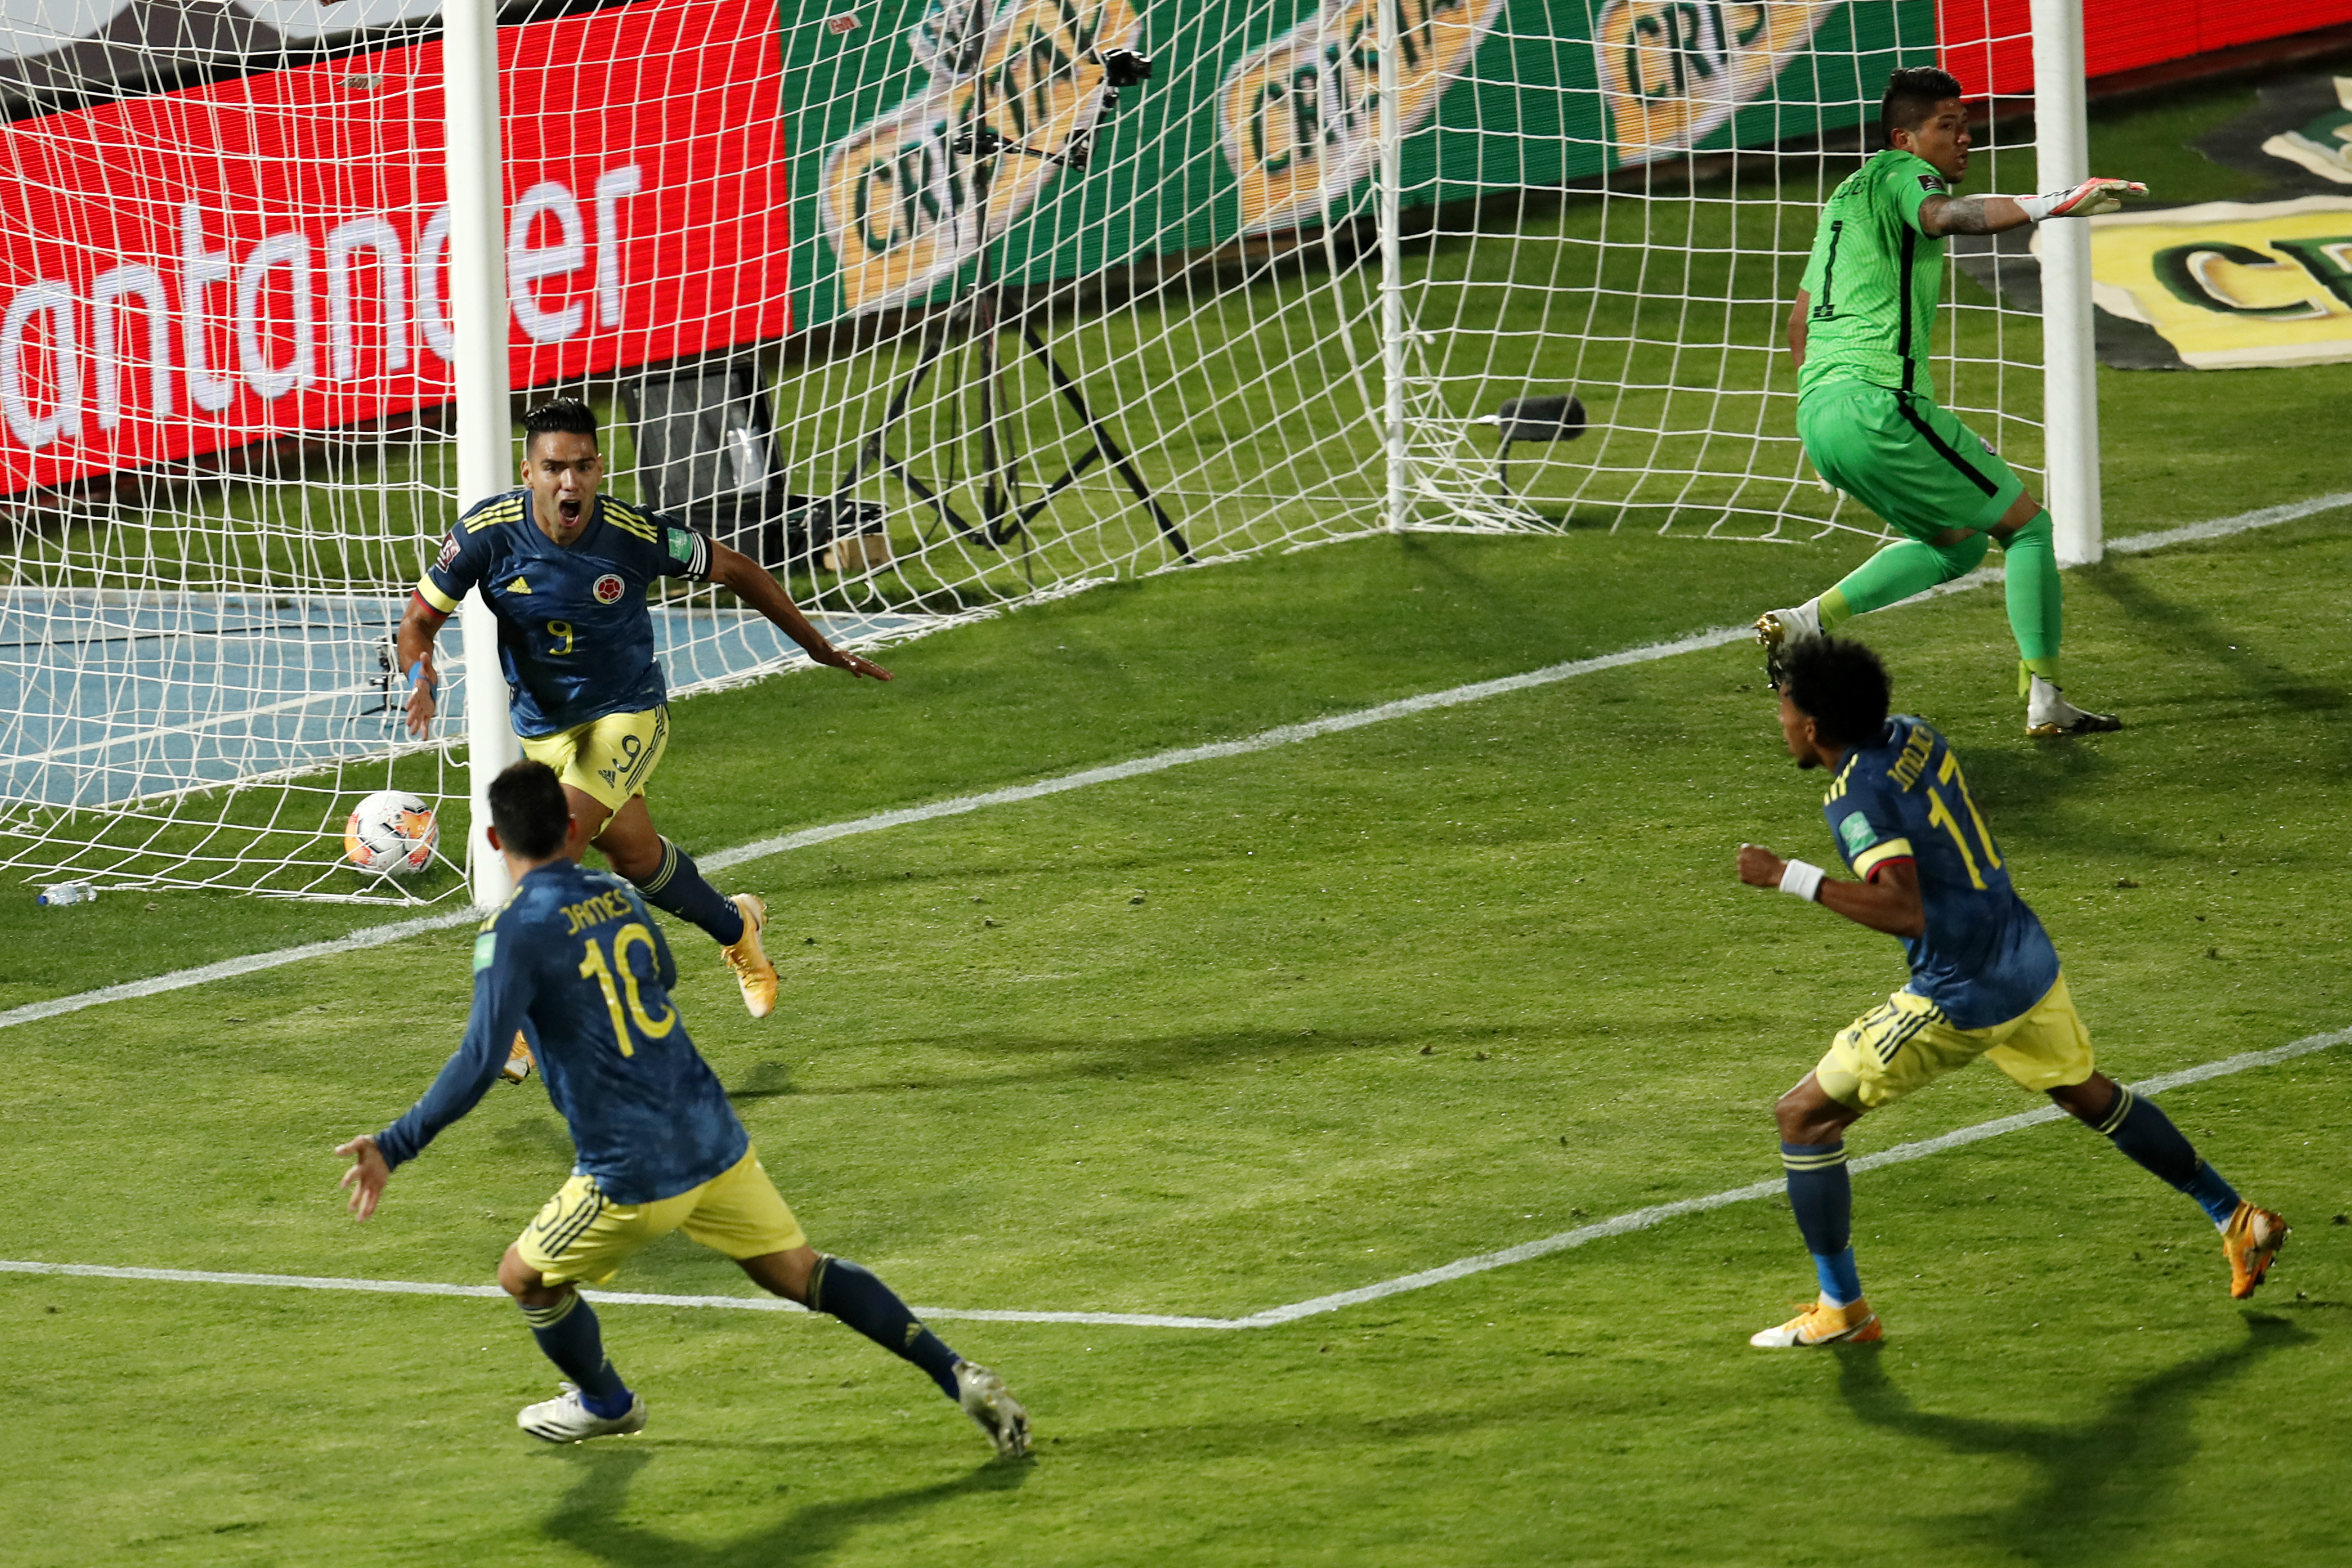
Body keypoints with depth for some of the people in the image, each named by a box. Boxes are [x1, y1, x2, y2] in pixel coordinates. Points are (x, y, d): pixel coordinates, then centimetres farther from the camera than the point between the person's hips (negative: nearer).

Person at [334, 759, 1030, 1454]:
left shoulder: (514, 933, -14)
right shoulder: (619, 897, 7)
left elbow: (479, 1064, -23)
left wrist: (393, 1148, -19)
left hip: (634, 1175, -6)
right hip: (716, 1143, 6)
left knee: (524, 1277, 19)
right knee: (801, 1273, 15)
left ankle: (606, 1403, 40)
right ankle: (957, 1375, 6)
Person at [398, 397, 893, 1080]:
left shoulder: (637, 536, -24)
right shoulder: (488, 532, -20)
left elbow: (733, 569, -6)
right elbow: (420, 620, -9)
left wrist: (820, 647, 1)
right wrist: (420, 673, -33)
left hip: (628, 716, -3)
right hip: (545, 728, 3)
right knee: (637, 857, 17)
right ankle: (735, 928, 48)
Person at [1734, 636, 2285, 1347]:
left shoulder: (1859, 796, -22)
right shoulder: (1914, 735, 3)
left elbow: (1905, 912, -34)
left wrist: (1790, 877, -31)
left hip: (1959, 1000, -9)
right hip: (2027, 962, 9)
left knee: (1805, 1116, 2)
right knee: (2089, 1094, 31)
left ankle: (1841, 1309, 6)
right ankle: (2237, 1221, 40)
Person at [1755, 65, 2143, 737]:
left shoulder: (1845, 200, 24)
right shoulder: (1899, 174, -3)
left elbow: (1800, 323, 30)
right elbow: (1945, 215, -29)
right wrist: (2055, 203, -42)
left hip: (1817, 410, 9)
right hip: (1879, 400, -9)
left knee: (1957, 544, 22)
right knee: (2027, 526, 3)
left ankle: (1812, 621, 6)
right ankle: (2045, 701, 1)